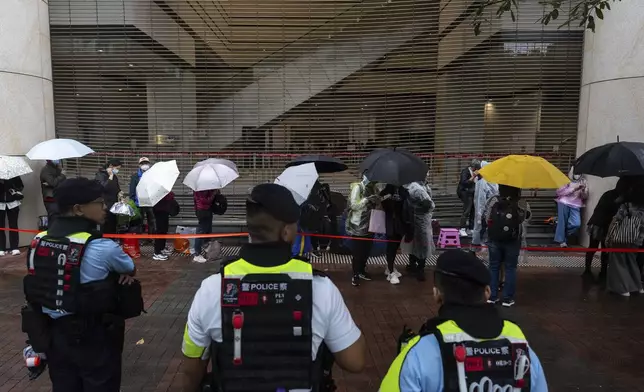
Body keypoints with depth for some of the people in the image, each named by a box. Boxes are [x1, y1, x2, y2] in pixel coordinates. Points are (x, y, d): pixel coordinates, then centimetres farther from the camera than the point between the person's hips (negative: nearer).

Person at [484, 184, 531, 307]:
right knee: (510, 268, 10)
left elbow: (487, 217, -1)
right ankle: (508, 298, 13)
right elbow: (527, 217, 3)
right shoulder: (522, 204, -14)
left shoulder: (493, 201, -11)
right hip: (513, 241, -2)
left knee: (494, 267, 13)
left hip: (494, 240, 2)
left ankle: (492, 296, 18)